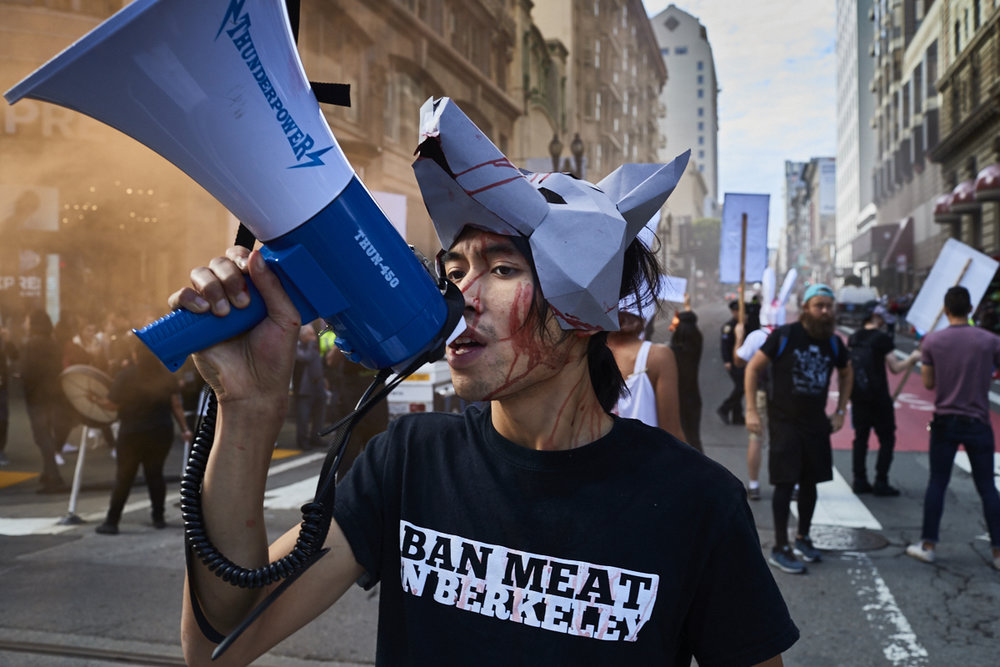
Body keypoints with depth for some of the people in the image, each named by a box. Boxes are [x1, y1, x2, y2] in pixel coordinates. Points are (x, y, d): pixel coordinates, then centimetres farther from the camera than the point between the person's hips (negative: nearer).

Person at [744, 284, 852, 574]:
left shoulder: (833, 343, 4)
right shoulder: (784, 336, -11)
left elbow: (846, 373, 23)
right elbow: (753, 367, -6)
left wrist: (840, 411, 16)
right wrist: (751, 410, -11)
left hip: (816, 423, 5)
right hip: (784, 422, -5)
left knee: (810, 483, 12)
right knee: (785, 484, -5)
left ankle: (803, 538, 30)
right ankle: (780, 548, 4)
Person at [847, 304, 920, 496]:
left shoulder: (853, 338, 7)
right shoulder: (882, 338, -12)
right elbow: (895, 368, -10)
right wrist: (912, 359, 4)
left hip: (858, 396, 6)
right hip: (878, 397, -6)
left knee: (860, 438, 11)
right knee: (886, 439, 4)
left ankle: (859, 480, 12)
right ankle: (881, 482, 3)